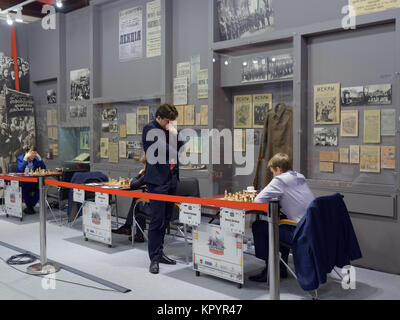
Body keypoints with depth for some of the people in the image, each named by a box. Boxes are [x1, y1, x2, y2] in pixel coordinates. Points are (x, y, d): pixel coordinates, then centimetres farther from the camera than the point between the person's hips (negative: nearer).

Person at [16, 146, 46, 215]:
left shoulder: (36, 159, 8)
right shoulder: (20, 158, -3)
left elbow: (43, 169, -4)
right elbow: (20, 170, -22)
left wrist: (39, 158, -10)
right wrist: (25, 159, -22)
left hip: (33, 181, 4)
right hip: (22, 181, -3)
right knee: (25, 187, -35)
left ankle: (30, 206, -9)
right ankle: (29, 206, -11)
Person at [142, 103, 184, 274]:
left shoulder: (169, 129, 15)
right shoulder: (150, 129, -9)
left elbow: (180, 147, 12)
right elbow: (160, 151, -19)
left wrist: (175, 135, -1)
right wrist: (172, 136, -10)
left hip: (171, 178, 8)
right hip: (158, 179, -8)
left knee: (165, 219, 13)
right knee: (157, 220, -6)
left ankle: (159, 253, 24)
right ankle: (154, 258, 2)